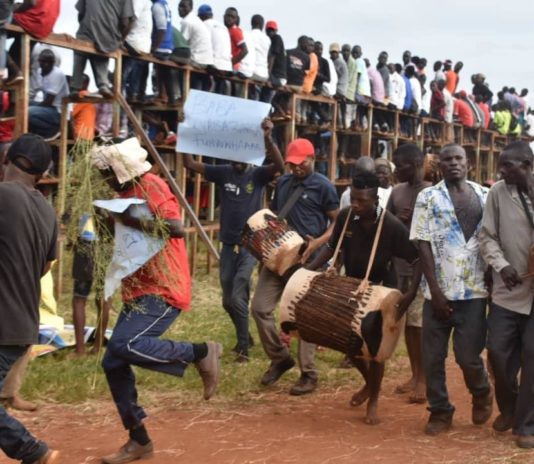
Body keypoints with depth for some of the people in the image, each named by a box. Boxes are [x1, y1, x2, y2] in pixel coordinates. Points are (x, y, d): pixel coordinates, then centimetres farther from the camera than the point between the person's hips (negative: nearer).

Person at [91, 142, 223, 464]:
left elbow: (176, 228, -26)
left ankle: (202, 353, -10)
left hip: (163, 289, -10)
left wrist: (132, 221, -25)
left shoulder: (151, 185, -11)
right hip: (139, 291, 10)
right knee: (113, 363, 5)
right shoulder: (128, 193, 17)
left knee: (124, 345, -27)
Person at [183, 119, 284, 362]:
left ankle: (243, 345, 1)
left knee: (238, 297, -13)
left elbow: (279, 166, -27)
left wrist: (267, 138, -42)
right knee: (228, 300, 13)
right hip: (228, 245, 5)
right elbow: (190, 164, -3)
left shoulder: (258, 175, -7)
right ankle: (245, 336, 36)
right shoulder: (223, 172, 1)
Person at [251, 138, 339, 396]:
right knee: (260, 307, 0)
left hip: (307, 260, -6)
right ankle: (279, 358, 19)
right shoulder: (283, 183, 12)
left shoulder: (323, 186, -5)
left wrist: (318, 242, -20)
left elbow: (337, 222, -4)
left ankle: (308, 375, 9)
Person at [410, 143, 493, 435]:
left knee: (468, 355, -1)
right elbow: (423, 245, -4)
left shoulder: (484, 196, 7)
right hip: (440, 291, 0)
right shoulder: (428, 197, 0)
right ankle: (440, 412, 21)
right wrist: (435, 291, -10)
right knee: (433, 357, 4)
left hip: (474, 290, 0)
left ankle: (482, 394, 29)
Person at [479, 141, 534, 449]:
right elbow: (487, 236, 0)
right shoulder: (498, 192, -3)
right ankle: (508, 408, 30)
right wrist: (501, 265, -17)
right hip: (508, 289, 1)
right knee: (498, 351, 3)